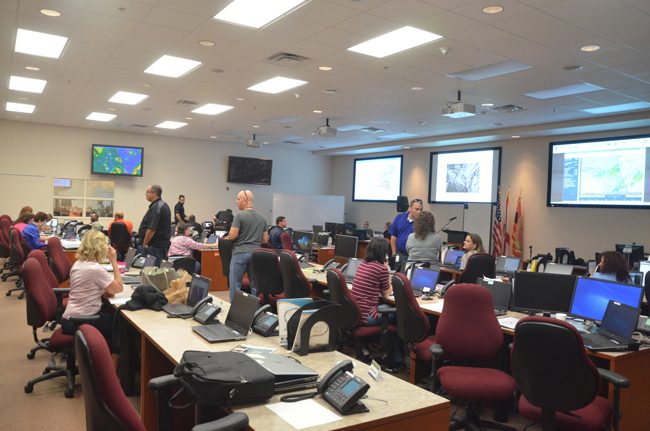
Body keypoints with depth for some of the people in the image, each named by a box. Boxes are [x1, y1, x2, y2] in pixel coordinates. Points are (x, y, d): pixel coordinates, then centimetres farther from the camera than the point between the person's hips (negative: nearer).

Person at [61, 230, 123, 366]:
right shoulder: (95, 269, -22)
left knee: (113, 313, 21)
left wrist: (103, 292, -1)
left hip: (70, 318, 9)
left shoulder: (78, 264, 5)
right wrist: (114, 262, -12)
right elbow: (118, 288, -13)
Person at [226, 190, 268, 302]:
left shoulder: (239, 215, -8)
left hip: (240, 253, -5)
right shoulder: (262, 218, 11)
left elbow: (232, 236, -11)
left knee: (235, 286, 1)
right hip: (256, 254, 6)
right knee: (255, 286, 8)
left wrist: (227, 237, 10)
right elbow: (265, 239, 13)